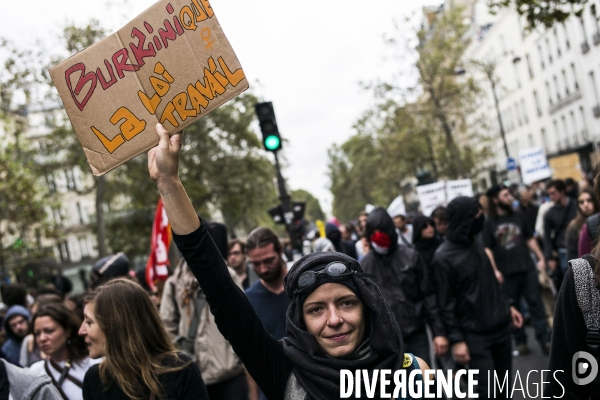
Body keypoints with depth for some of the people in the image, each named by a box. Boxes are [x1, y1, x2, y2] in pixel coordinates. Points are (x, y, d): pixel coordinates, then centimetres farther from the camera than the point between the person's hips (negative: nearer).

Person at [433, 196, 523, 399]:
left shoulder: (475, 243, 5)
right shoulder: (443, 258, -16)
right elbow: (446, 304, -13)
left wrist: (507, 306, 19)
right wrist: (456, 340, -13)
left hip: (500, 325, 7)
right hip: (474, 334, -7)